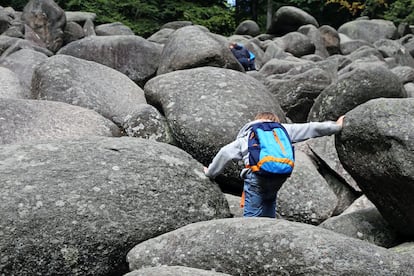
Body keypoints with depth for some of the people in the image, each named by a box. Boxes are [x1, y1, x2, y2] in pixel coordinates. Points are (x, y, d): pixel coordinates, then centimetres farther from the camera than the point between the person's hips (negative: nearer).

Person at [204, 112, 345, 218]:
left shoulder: (245, 137, 26)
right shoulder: (282, 128, 28)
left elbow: (225, 153, 22)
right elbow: (308, 128, 30)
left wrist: (211, 172, 34)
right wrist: (335, 126, 40)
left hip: (257, 173, -2)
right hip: (281, 175, 2)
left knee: (252, 216, -3)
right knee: (268, 217, 14)